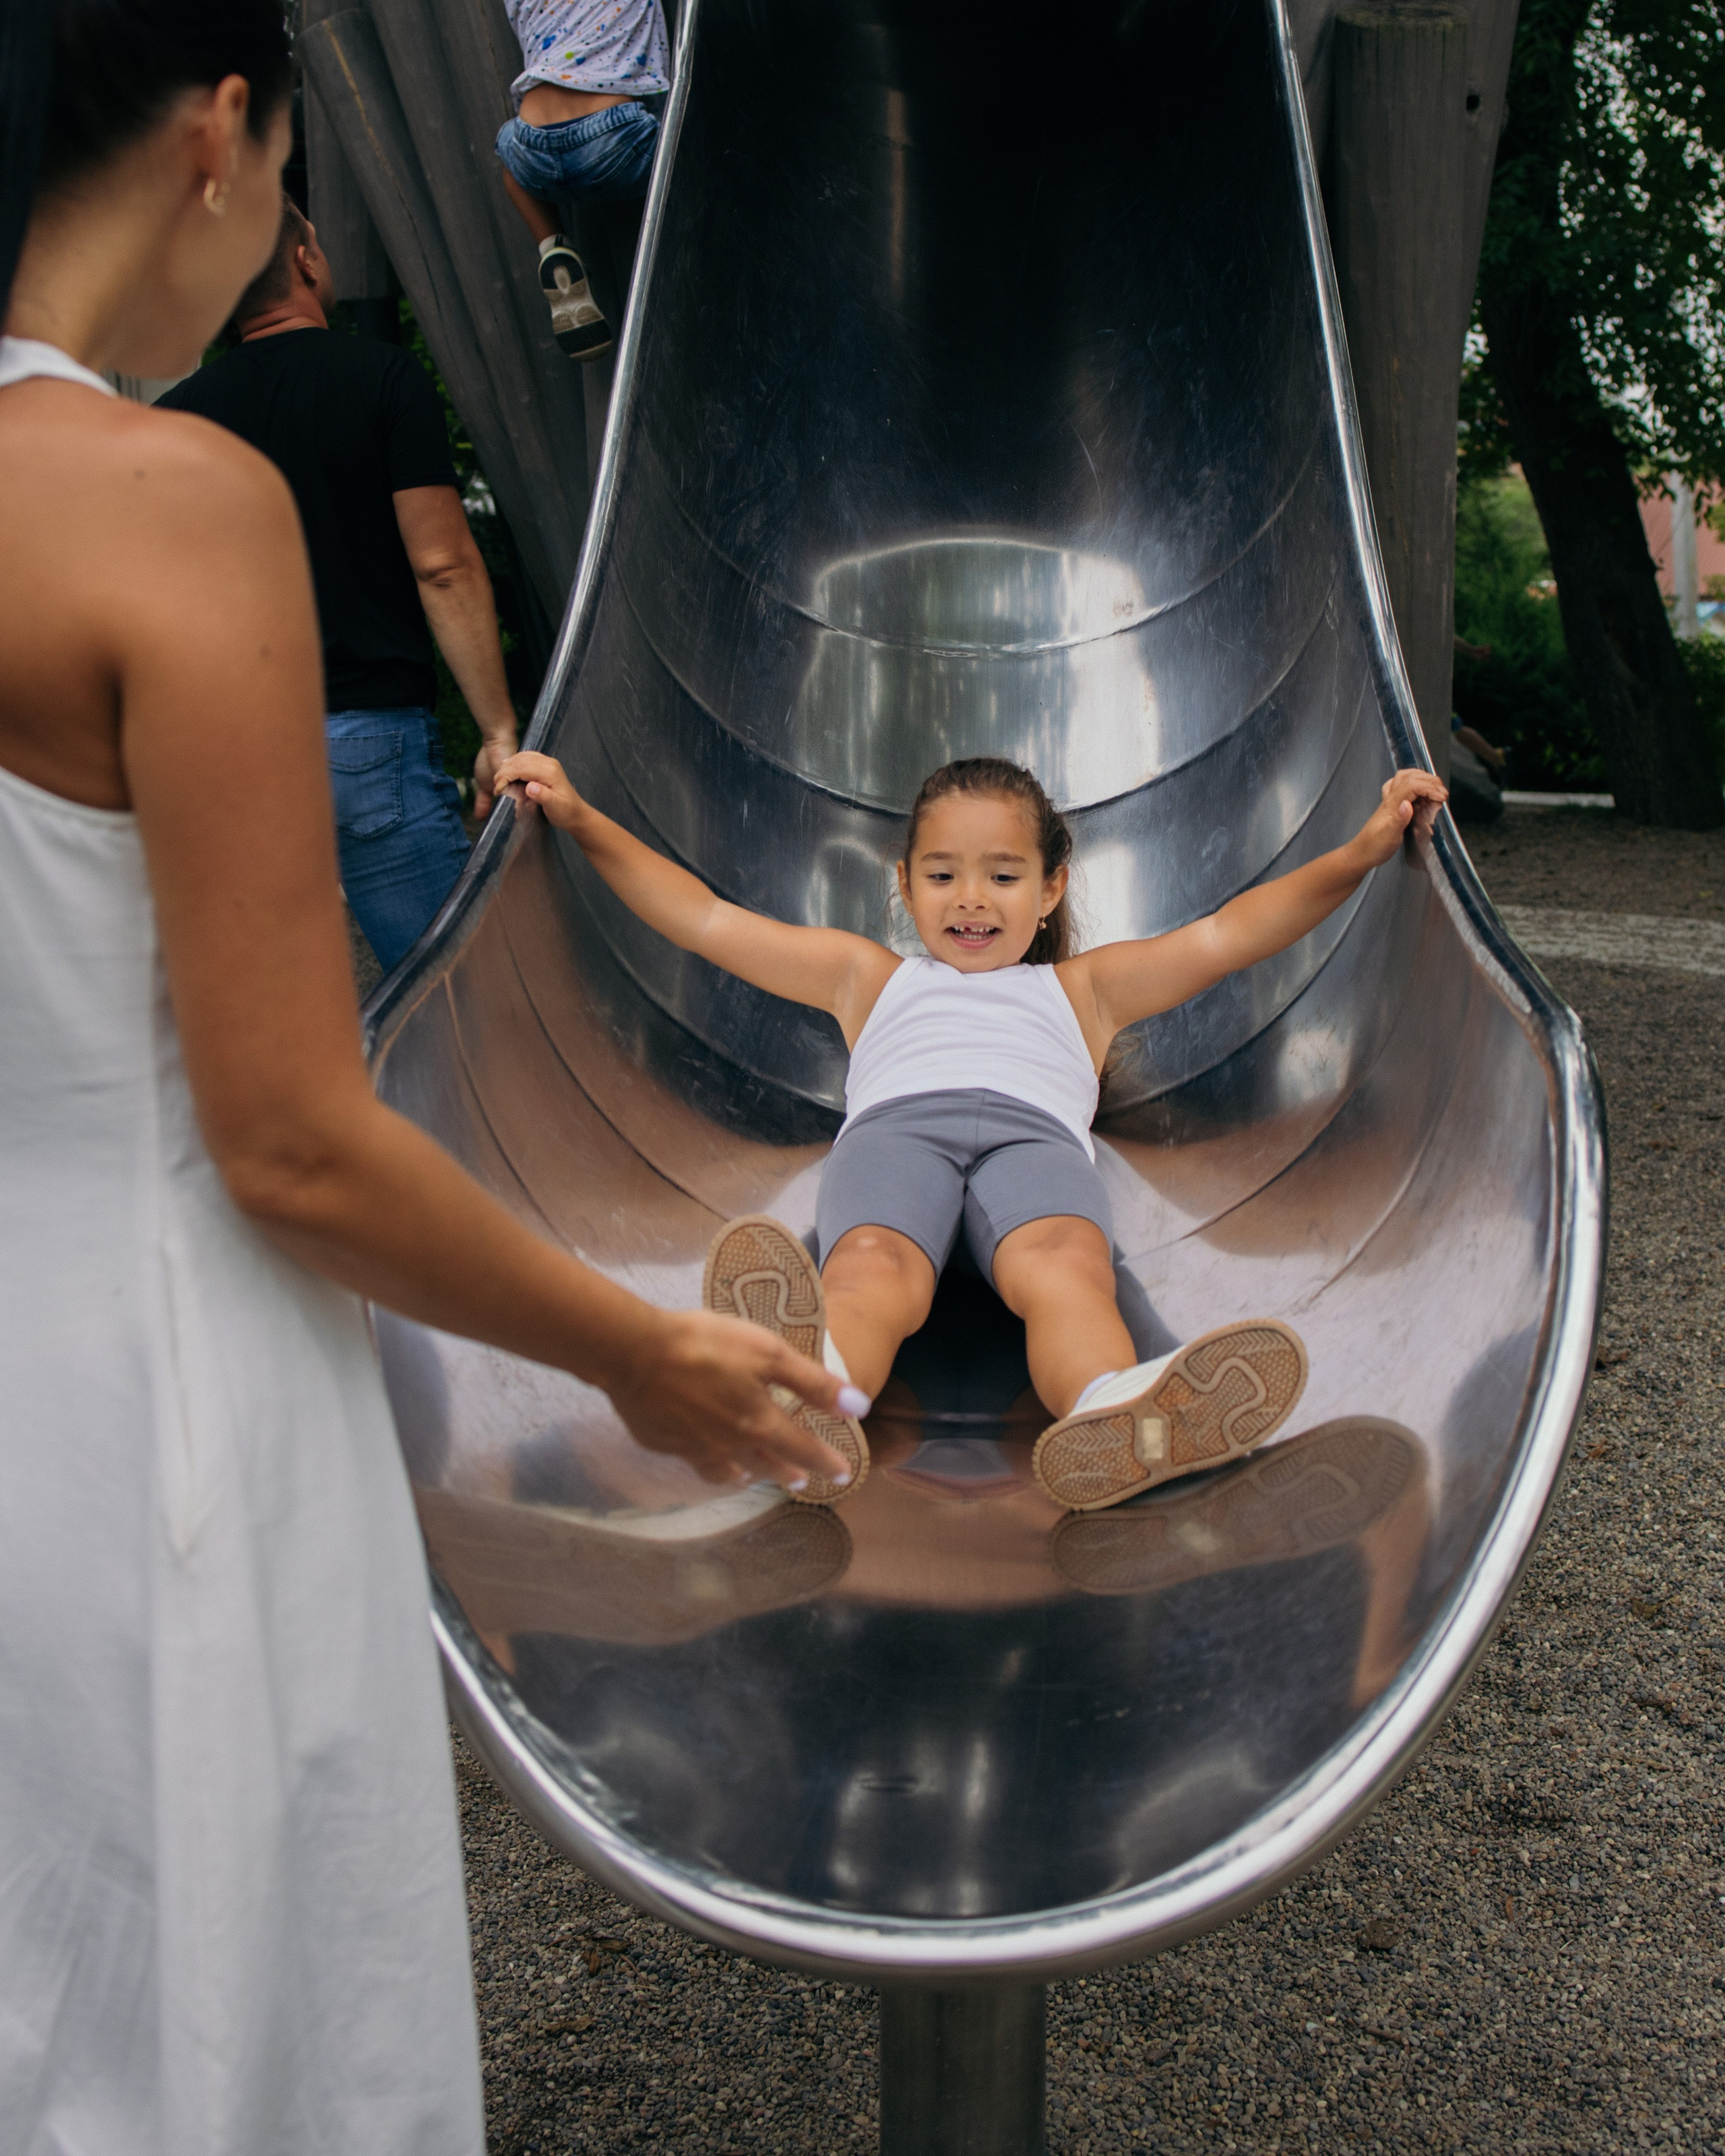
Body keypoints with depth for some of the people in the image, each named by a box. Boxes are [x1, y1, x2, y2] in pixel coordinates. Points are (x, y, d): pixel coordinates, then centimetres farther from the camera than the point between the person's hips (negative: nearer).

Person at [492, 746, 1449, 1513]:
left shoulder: (1081, 986, 43)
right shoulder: (869, 976, 43)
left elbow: (1226, 934, 33)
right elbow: (706, 920, 39)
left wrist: (1366, 847, 23)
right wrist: (580, 819, 34)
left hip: (1034, 1130, 0)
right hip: (893, 1125, 0)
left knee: (1065, 1268, -37)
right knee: (871, 1269, -37)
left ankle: (1111, 1419, -69)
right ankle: (809, 1398, -70)